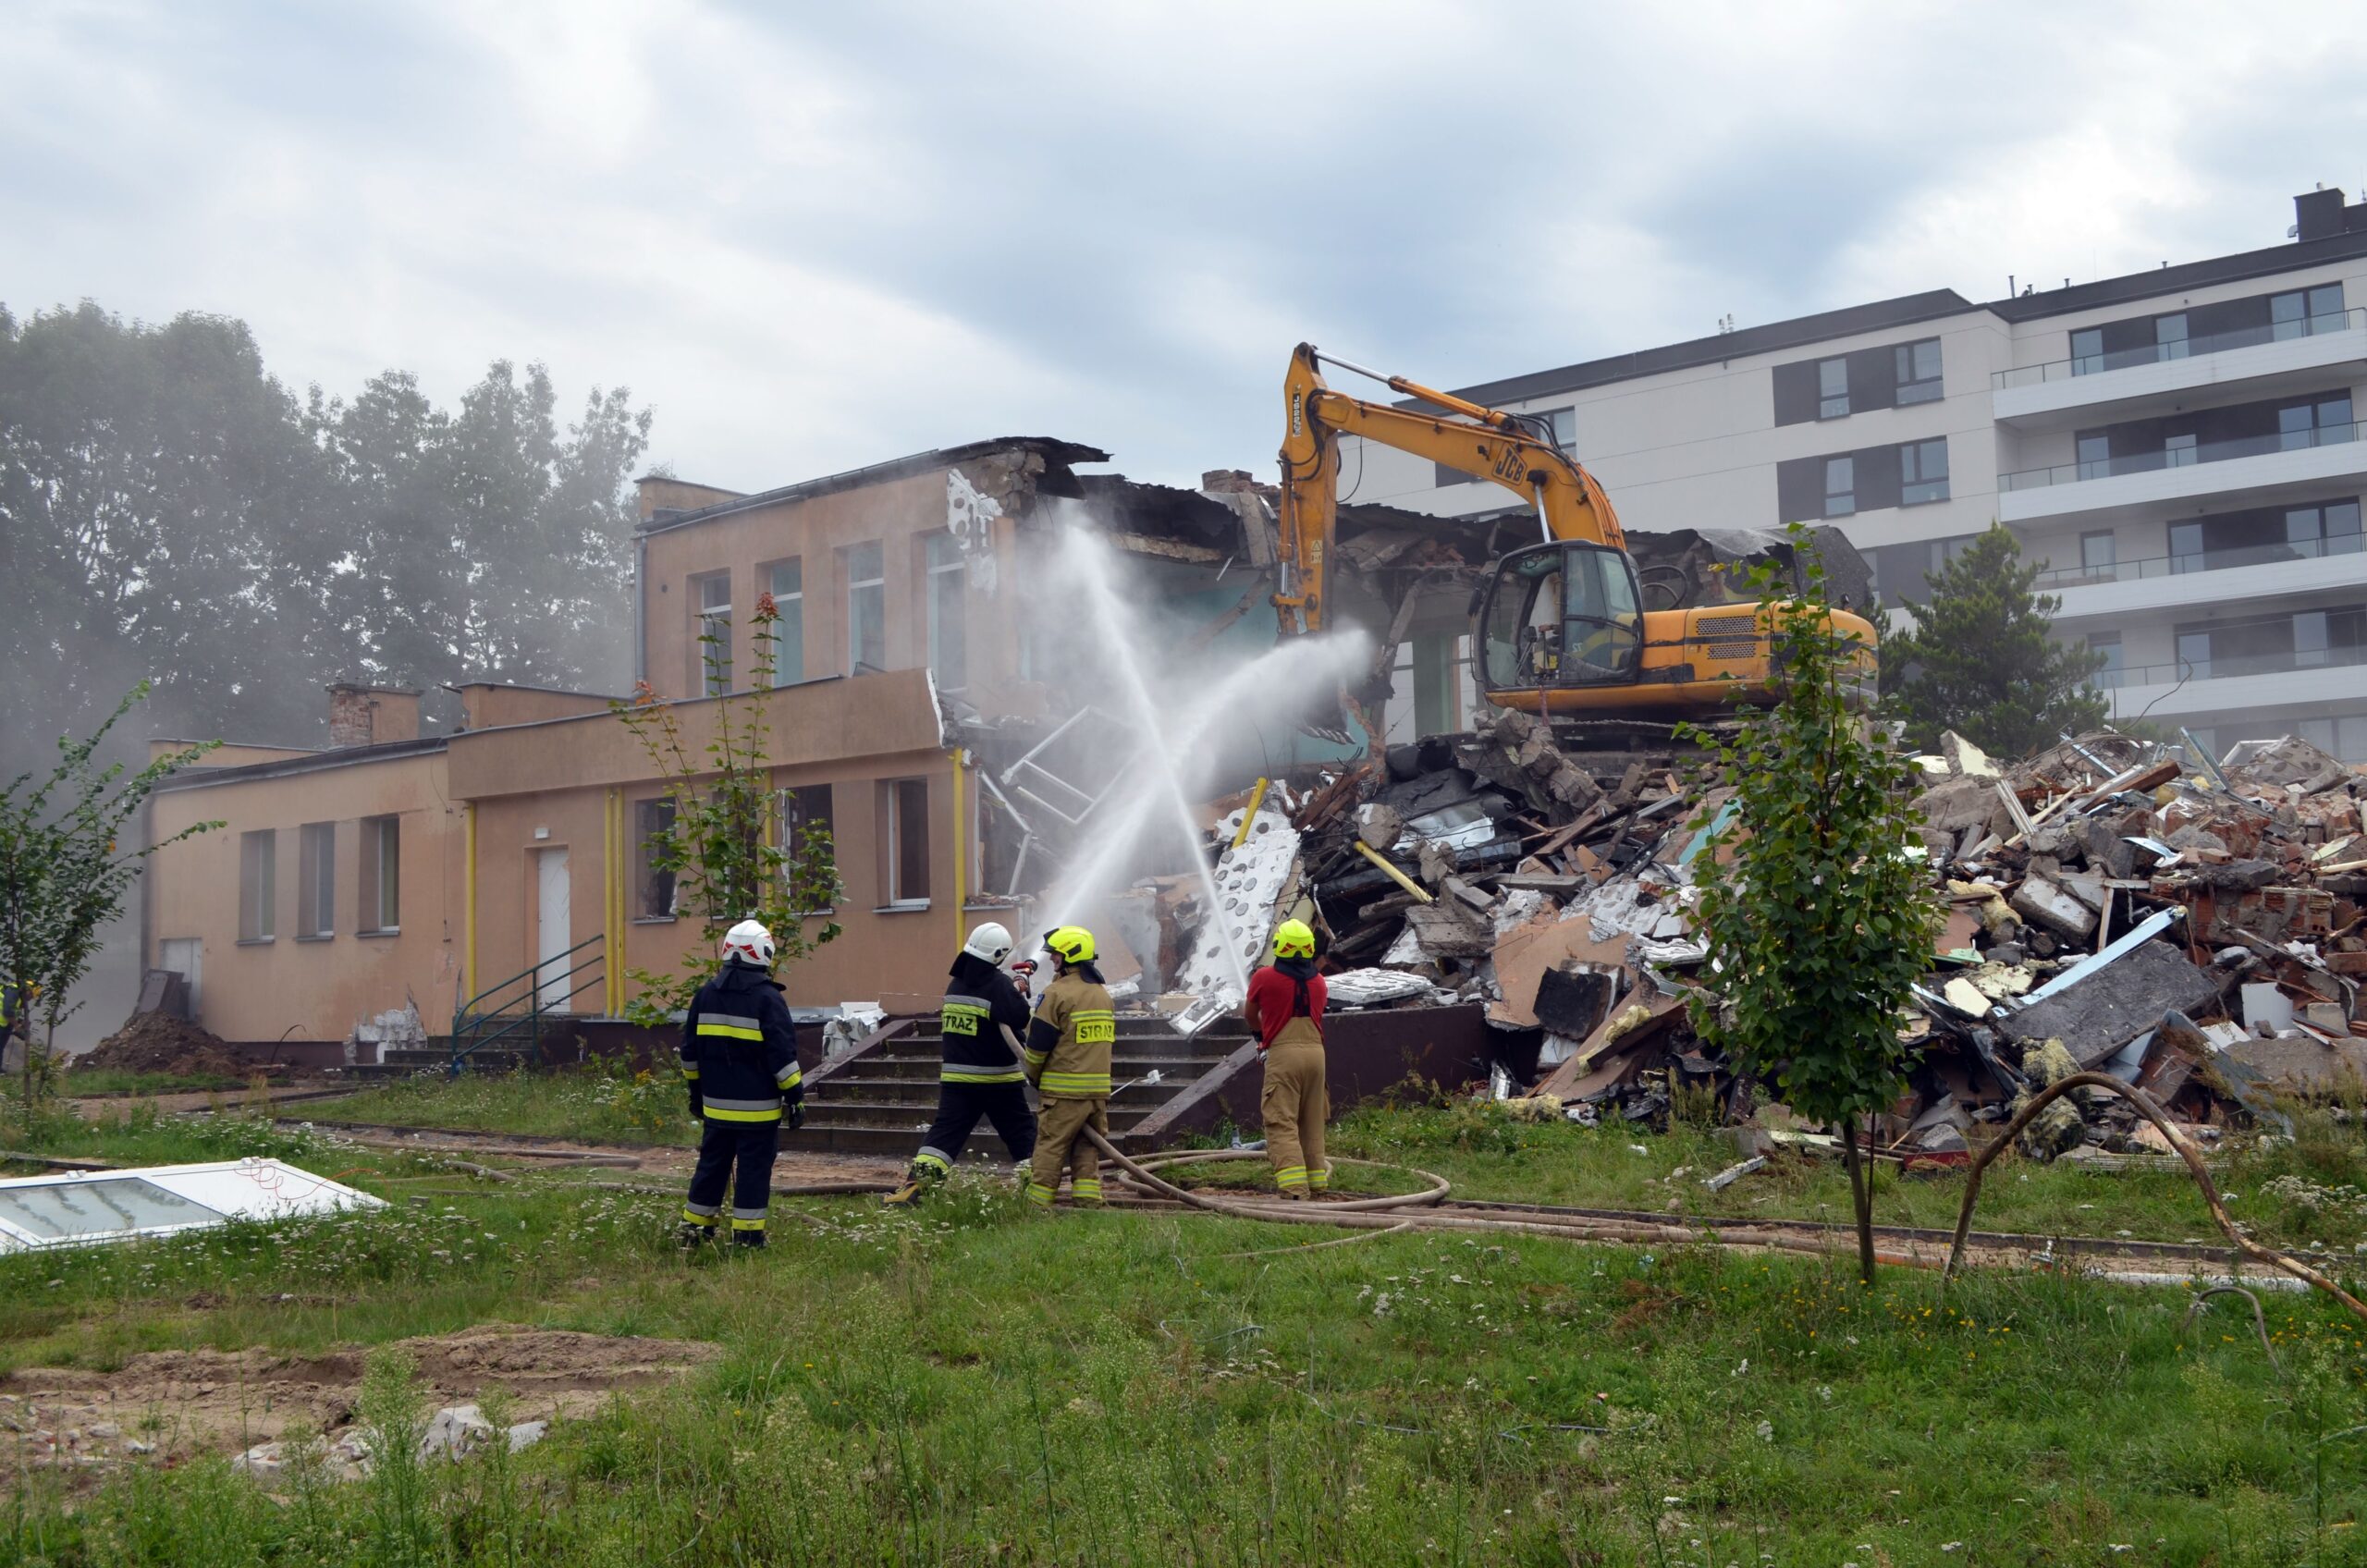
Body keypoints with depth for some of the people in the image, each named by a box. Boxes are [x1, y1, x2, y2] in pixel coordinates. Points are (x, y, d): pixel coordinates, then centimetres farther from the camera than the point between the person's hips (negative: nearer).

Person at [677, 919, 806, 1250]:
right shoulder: (767, 998, -12)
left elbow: (690, 1050, 13)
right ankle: (747, 1236, 2)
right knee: (753, 1171, 1)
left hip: (716, 1105, 6)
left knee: (711, 1166, 16)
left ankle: (695, 1229, 22)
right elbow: (783, 1053, -14)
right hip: (757, 1108, -5)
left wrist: (696, 1090, 23)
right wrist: (795, 1097, -7)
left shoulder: (706, 995, 6)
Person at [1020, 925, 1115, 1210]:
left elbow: (1038, 1042, -8)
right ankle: (1088, 1201, 7)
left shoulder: (1058, 992, -12)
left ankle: (1037, 1204, 1)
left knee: (1050, 1147, -1)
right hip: (1099, 1087, 7)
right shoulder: (1103, 993, 13)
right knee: (1087, 1147, 12)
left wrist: (1033, 1074, 7)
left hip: (1065, 1089, -7)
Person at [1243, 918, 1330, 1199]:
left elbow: (1250, 1014, 12)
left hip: (1283, 1052, -5)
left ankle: (1294, 1186, -18)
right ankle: (1317, 1179, 19)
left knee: (1282, 1123, -7)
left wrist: (1261, 1032, 35)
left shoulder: (1264, 977, -3)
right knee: (1312, 1123, 15)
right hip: (1315, 1050, 5)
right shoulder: (1318, 981, 10)